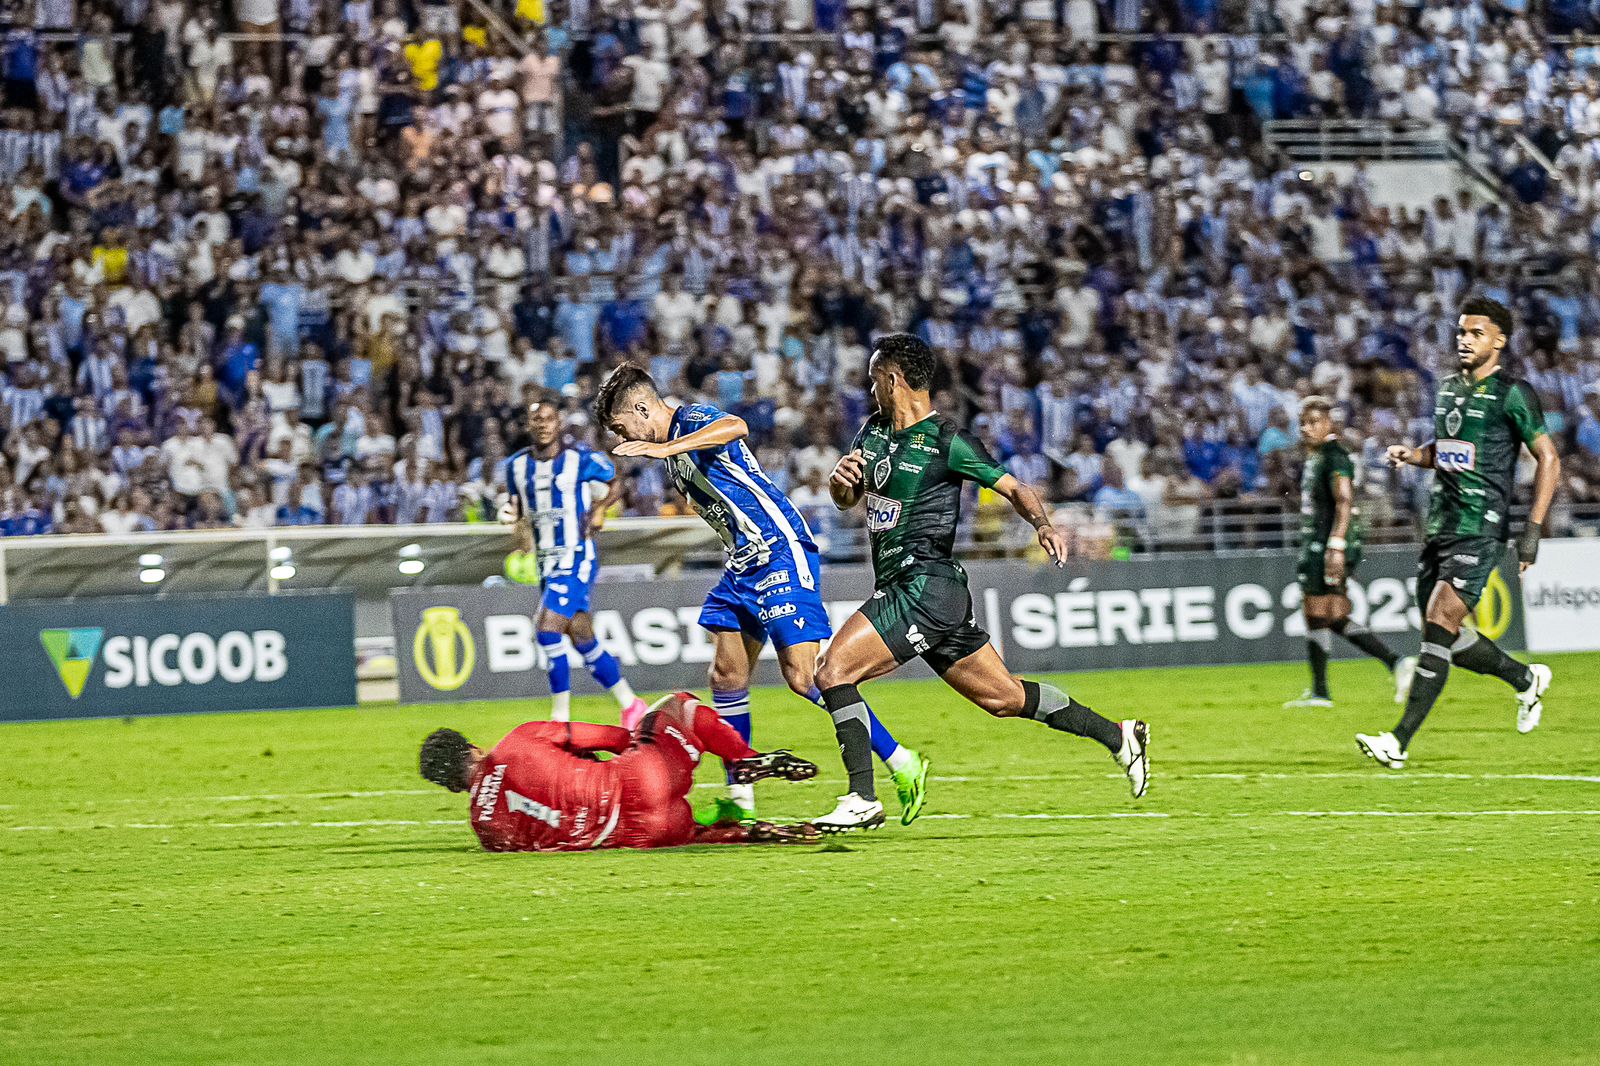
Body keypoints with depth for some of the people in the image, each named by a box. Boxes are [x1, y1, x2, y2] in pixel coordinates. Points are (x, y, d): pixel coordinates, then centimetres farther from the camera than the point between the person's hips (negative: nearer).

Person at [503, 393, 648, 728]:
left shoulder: (582, 459, -7)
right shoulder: (516, 466, 6)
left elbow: (616, 482, 10)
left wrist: (601, 507, -6)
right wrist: (523, 547, 1)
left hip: (577, 559, -6)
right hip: (547, 563, 6)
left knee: (548, 632, -18)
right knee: (584, 642, 10)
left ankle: (560, 720, -11)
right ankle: (631, 706, 25)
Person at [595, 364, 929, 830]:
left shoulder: (691, 419, -11)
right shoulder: (675, 447, 18)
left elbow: (736, 427, -35)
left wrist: (666, 448, -42)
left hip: (781, 553, -10)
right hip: (744, 564, 10)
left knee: (803, 674, -15)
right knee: (727, 676, 7)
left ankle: (902, 764, -9)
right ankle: (739, 800, 14)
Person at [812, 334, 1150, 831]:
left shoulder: (946, 440, -10)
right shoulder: (874, 430, 14)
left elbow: (1014, 488, -8)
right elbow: (846, 500, 18)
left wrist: (1043, 524, -27)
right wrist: (841, 477, -6)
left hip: (925, 583, -9)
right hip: (899, 585, 9)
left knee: (833, 672, -17)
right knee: (1005, 697, 14)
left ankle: (862, 798, -17)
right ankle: (1118, 735, 23)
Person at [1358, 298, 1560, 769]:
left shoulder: (1512, 393, -6)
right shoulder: (1448, 389, 15)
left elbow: (1548, 459, -4)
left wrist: (1533, 528, -11)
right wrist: (1410, 454, 7)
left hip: (1480, 530, -8)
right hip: (1440, 527, 8)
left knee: (1439, 627, -16)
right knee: (1447, 639, 11)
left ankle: (1399, 742, -18)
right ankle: (1526, 680, 35)